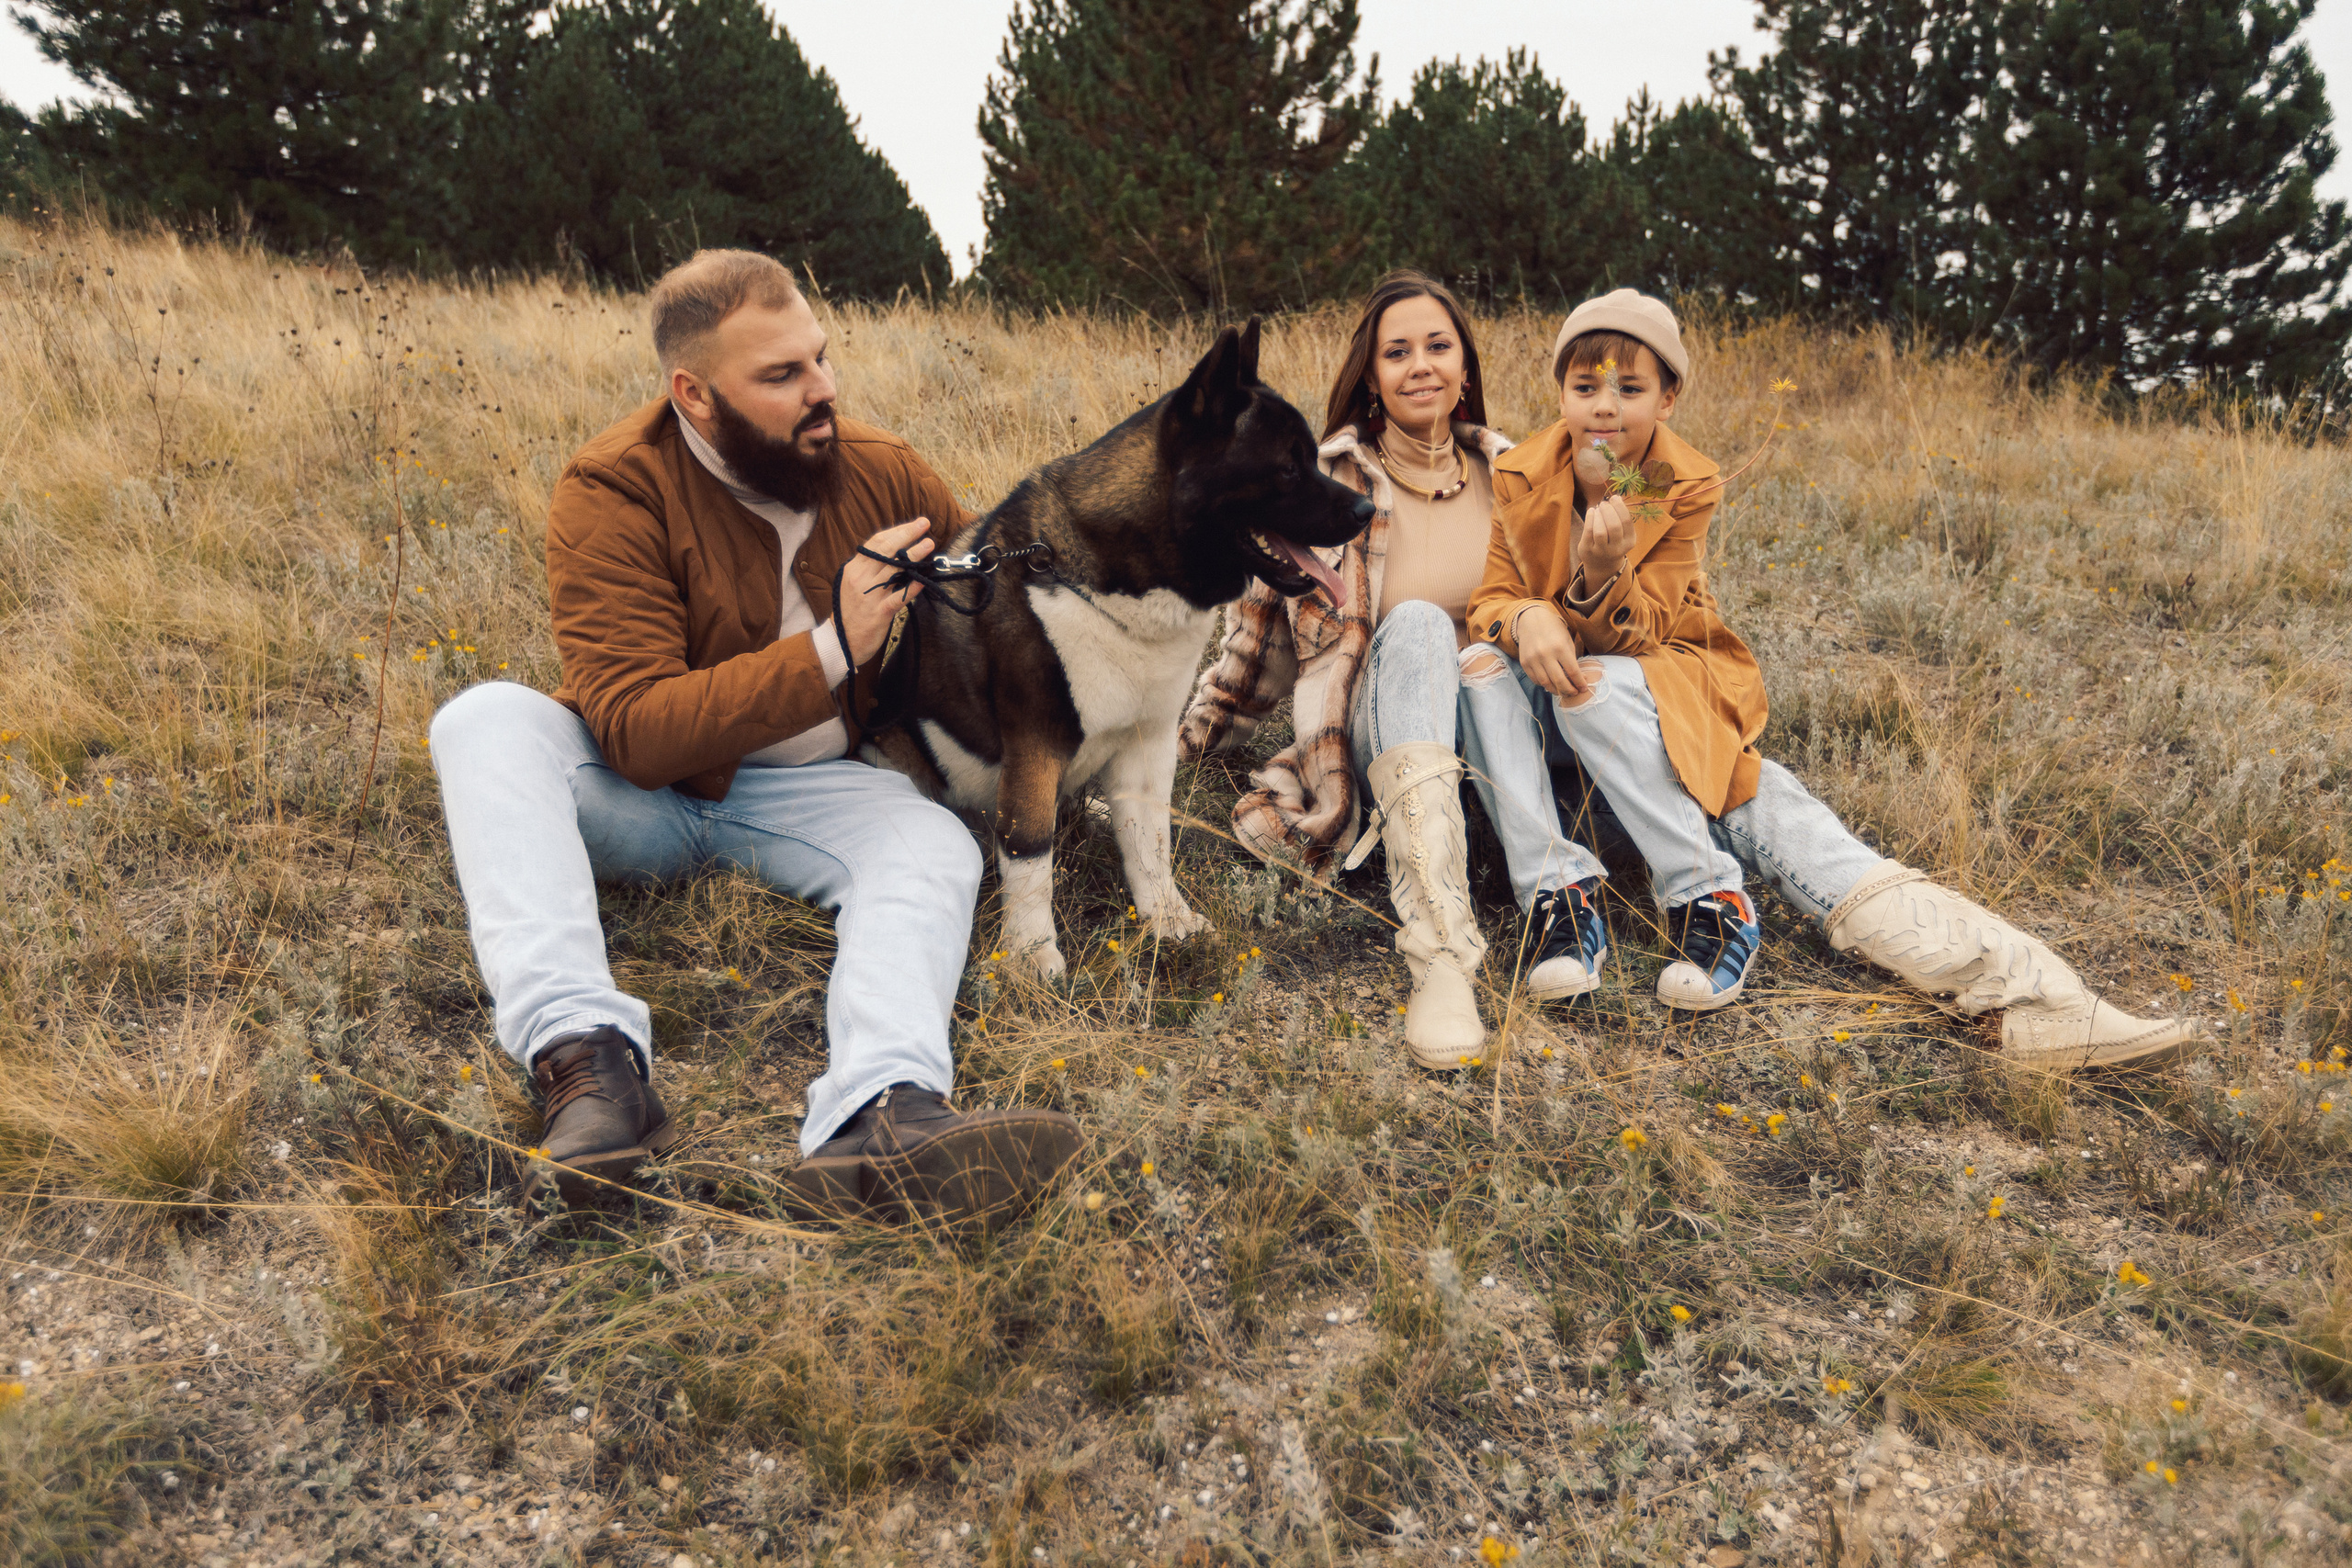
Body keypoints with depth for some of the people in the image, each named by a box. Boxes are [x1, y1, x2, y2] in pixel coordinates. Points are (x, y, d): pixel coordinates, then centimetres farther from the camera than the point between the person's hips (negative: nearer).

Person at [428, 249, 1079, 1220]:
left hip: (804, 793, 2)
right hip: (641, 795, -2)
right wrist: (830, 652, -32)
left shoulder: (883, 471, -3)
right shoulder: (613, 492, -15)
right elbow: (634, 733, -24)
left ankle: (878, 1111, -56)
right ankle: (584, 1049, -46)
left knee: (937, 846, -27)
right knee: (485, 720, -27)